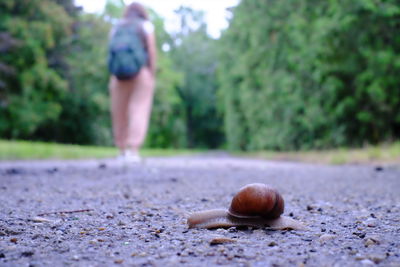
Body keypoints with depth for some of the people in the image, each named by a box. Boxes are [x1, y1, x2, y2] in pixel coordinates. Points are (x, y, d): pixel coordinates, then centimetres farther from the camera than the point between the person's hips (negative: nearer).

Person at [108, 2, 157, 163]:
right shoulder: (146, 26, 5)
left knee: (120, 112, 9)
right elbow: (152, 51, -5)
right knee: (139, 112, -8)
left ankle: (122, 151, 12)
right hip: (142, 72, -3)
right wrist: (153, 75, -2)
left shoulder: (117, 28, 12)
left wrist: (113, 79, 4)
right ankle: (133, 150, -22)